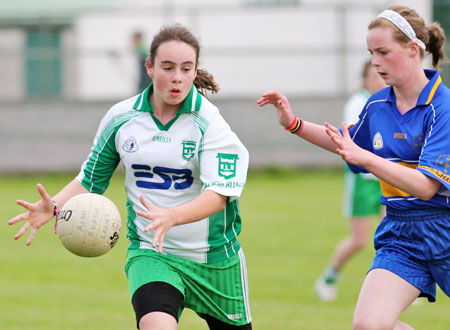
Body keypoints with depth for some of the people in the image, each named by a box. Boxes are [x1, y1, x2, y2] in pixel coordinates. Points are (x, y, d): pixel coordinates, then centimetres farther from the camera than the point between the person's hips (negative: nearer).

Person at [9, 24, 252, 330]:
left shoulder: (210, 122, -12)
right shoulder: (120, 118, -1)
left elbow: (218, 193, -23)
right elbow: (91, 179, 12)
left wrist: (170, 217, -40)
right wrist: (54, 206, -8)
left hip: (215, 259, 0)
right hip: (151, 255, 0)